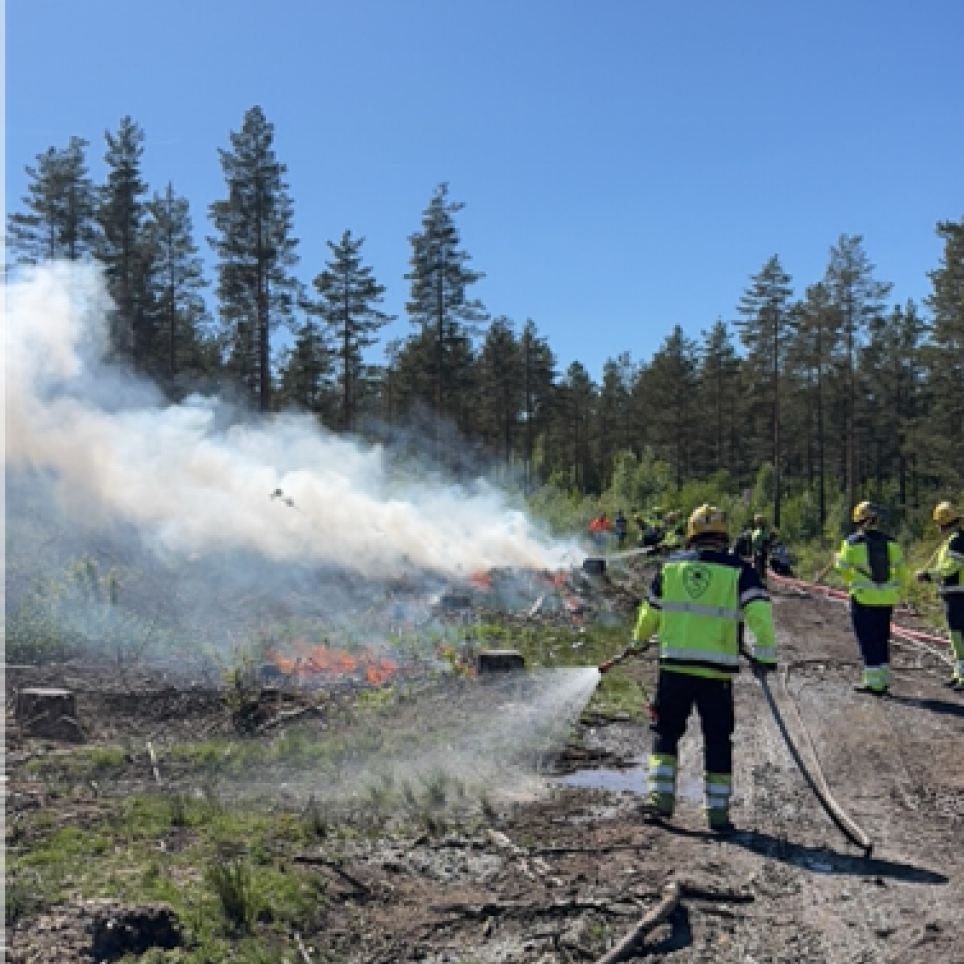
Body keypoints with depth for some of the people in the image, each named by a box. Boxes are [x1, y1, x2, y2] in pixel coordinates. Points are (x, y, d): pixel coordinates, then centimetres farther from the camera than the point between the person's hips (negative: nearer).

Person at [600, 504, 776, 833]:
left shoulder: (671, 566, 5)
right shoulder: (738, 570, -2)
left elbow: (650, 612, 16)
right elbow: (759, 614, -12)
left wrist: (639, 642, 32)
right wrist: (765, 654, -4)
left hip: (674, 665, 1)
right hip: (717, 670, -1)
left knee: (666, 731, 17)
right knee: (718, 740, 10)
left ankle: (661, 796, 11)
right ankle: (717, 810, 12)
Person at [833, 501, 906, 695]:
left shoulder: (852, 542, -8)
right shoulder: (890, 542, 3)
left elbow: (843, 568, -4)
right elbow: (900, 569, 8)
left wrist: (837, 559, 17)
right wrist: (895, 586, 22)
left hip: (863, 598, -4)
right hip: (887, 598, 4)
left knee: (867, 639, 2)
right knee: (882, 638, 15)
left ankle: (873, 681, 1)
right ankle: (883, 678, 20)